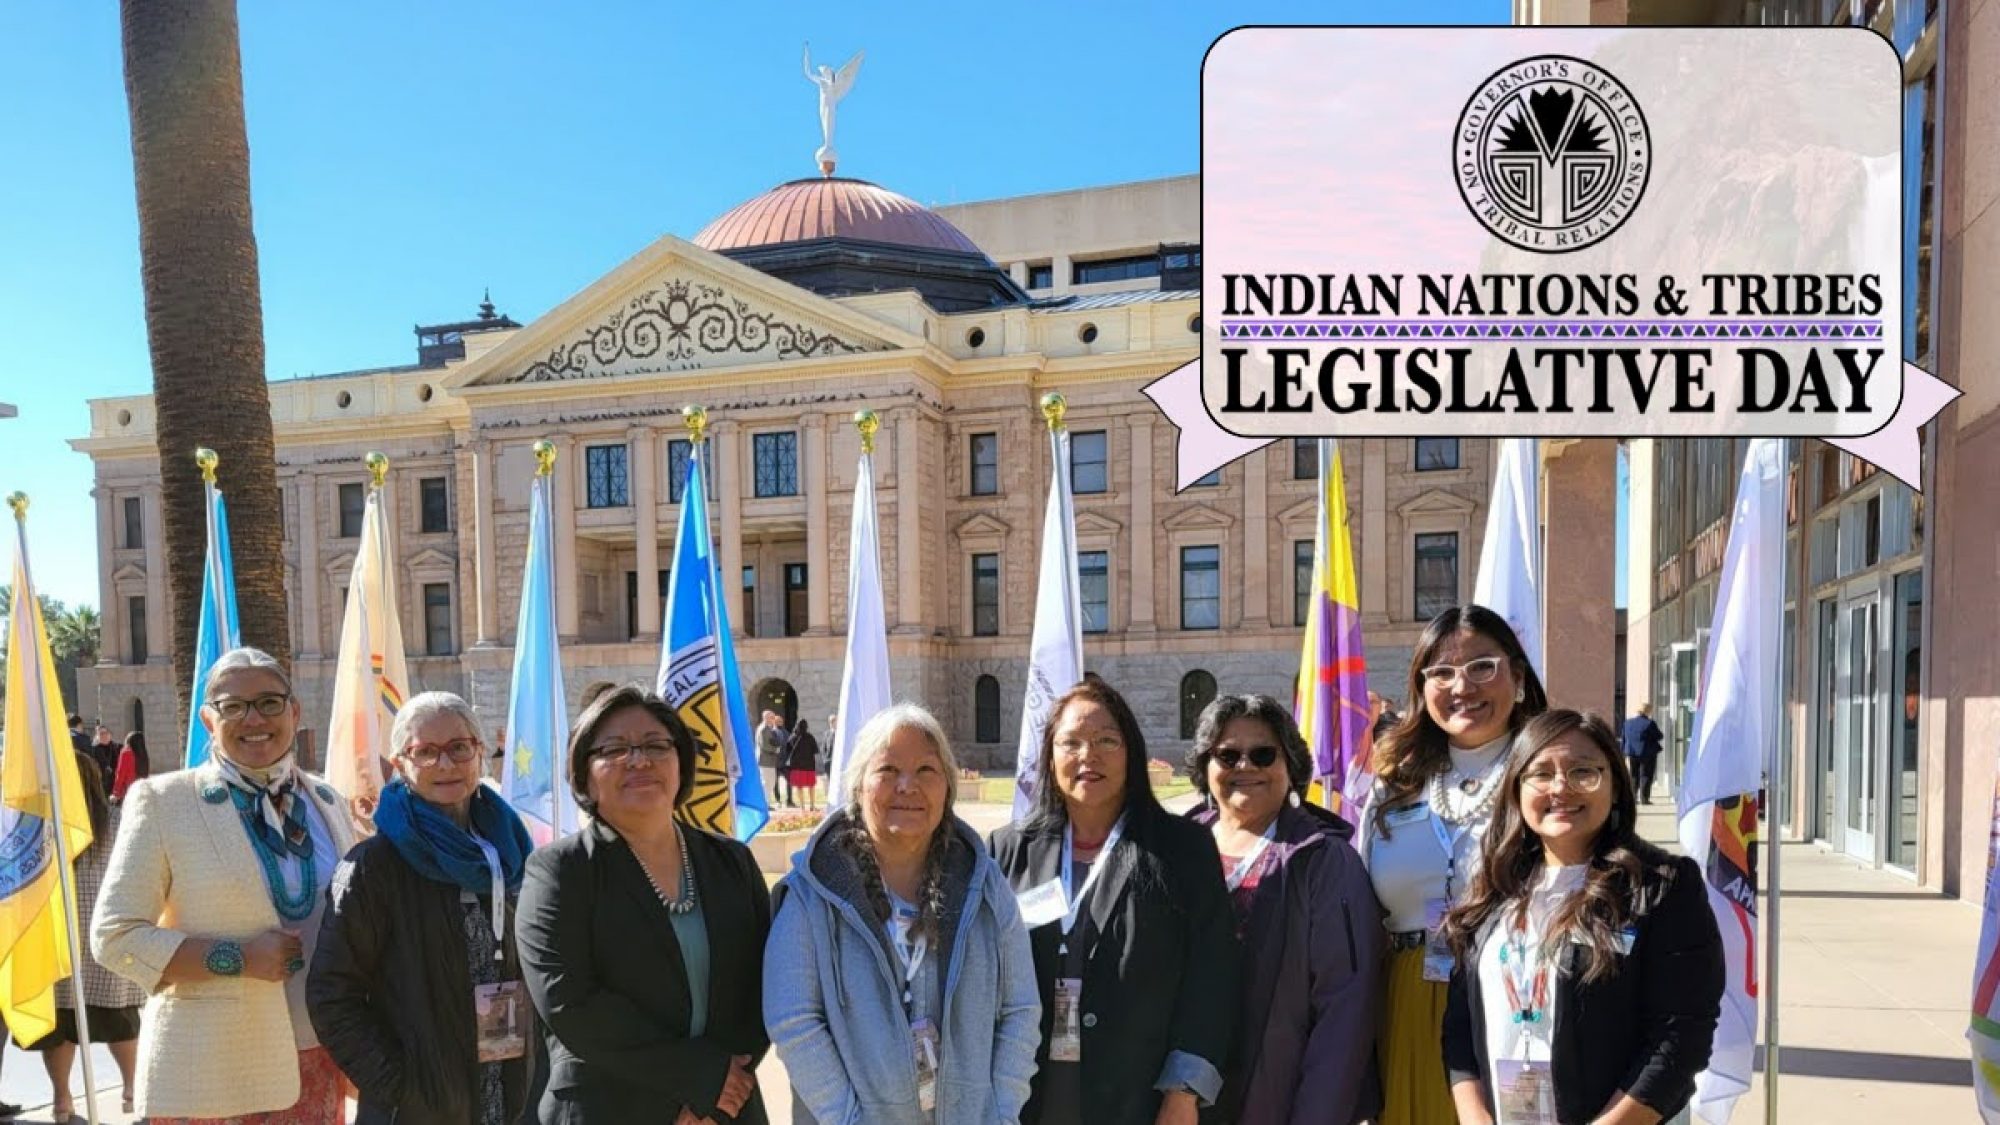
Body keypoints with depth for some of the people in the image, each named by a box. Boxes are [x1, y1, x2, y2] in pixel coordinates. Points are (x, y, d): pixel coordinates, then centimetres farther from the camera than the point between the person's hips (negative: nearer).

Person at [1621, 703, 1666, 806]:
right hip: (1647, 753, -5)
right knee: (1646, 776, 0)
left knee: (1634, 776, 14)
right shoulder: (1650, 723, -12)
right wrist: (1663, 737, 17)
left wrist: (1624, 753, 15)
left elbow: (1623, 738, 8)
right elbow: (1659, 737, -6)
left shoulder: (1628, 723, 5)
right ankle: (1644, 798, -3)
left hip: (1633, 754, 5)